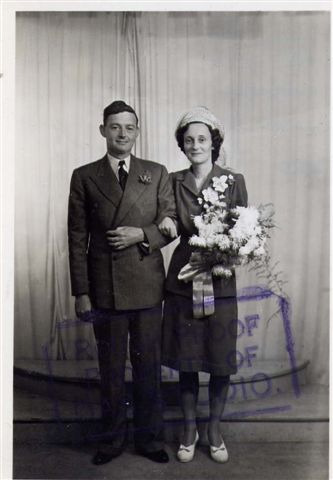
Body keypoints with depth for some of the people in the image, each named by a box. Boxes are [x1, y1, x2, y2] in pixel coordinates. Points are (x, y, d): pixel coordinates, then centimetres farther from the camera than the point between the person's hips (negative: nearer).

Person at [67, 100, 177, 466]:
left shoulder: (157, 173, 6)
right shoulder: (84, 177, 3)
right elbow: (77, 239, 0)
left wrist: (141, 235, -14)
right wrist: (81, 293, -4)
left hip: (147, 287, 1)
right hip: (104, 288, 0)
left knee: (148, 366, 12)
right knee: (110, 369, 13)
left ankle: (149, 439, 31)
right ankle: (112, 439, 32)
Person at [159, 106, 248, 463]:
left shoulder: (234, 181, -1)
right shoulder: (174, 181, 5)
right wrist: (165, 225, -6)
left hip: (219, 281, -1)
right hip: (182, 280, 2)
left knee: (220, 360, 9)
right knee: (185, 360, 10)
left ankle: (214, 430, 31)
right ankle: (189, 430, 30)